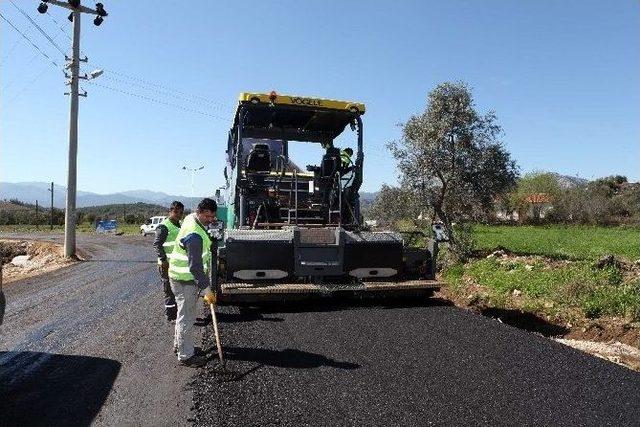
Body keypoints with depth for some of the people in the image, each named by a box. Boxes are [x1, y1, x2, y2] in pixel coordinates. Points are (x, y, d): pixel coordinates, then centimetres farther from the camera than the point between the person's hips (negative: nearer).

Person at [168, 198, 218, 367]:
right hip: (185, 280, -10)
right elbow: (195, 266, -31)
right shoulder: (194, 235, -30)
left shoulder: (191, 218, 1)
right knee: (187, 317, 1)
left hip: (182, 276, 10)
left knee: (185, 314, 23)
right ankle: (186, 355, 13)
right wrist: (206, 289, -28)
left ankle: (179, 345, 39)